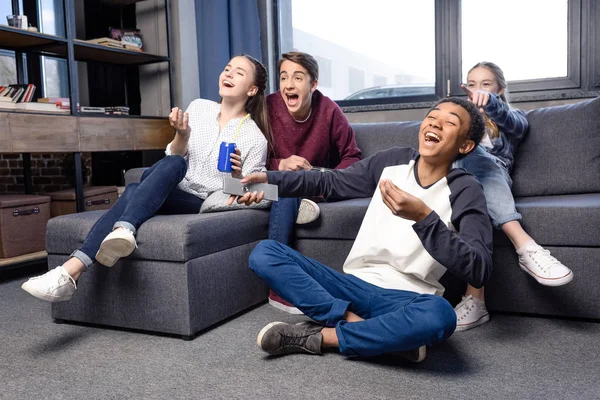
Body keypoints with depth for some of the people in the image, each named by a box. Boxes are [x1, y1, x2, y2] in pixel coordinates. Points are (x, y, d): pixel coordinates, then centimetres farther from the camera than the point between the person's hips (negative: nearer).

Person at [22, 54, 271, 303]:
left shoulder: (255, 138, 0)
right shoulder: (199, 107, 13)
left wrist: (236, 174, -22)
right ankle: (72, 270, -46)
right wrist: (181, 135, -10)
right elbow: (175, 158, 11)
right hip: (170, 196, 4)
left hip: (205, 205, -4)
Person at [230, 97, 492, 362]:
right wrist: (269, 179, 2)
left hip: (406, 299, -3)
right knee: (264, 253, -12)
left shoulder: (465, 191, -6)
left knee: (439, 314, -40)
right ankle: (354, 322, -23)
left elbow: (479, 271, -19)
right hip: (354, 285, 4)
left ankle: (317, 337, -22)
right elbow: (330, 183, 16)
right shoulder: (393, 161, 6)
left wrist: (423, 217, -30)